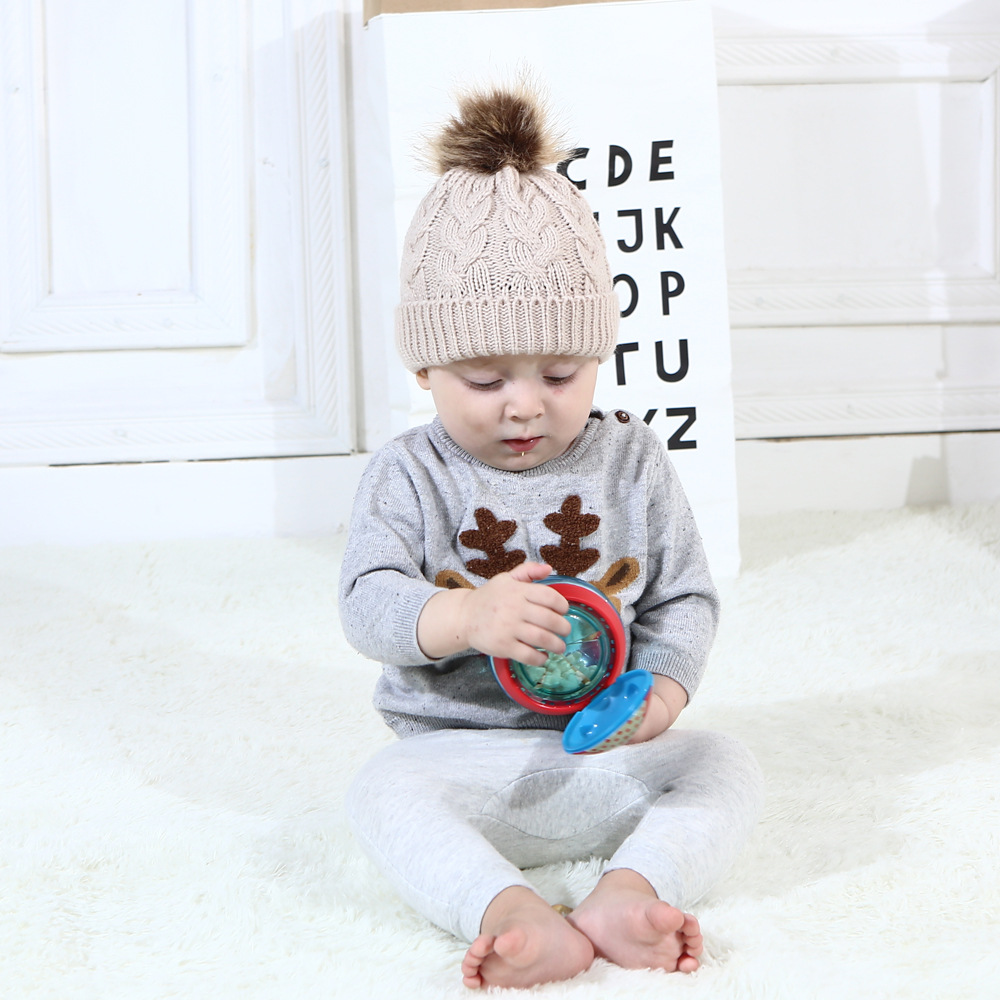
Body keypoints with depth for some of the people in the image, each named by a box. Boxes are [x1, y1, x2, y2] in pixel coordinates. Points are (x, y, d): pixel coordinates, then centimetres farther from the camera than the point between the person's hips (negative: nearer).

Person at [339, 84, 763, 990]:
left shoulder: (632, 462, 4)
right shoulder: (411, 475, -1)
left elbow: (686, 597, 5)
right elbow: (368, 604, -12)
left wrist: (660, 692, -16)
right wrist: (467, 618, -33)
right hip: (458, 752, -2)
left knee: (727, 769, -21)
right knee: (384, 794, -30)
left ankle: (630, 891, -40)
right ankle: (511, 911, -49)